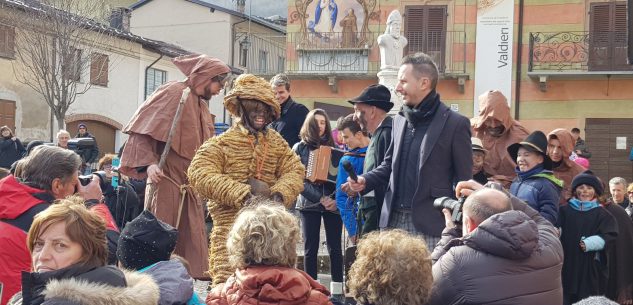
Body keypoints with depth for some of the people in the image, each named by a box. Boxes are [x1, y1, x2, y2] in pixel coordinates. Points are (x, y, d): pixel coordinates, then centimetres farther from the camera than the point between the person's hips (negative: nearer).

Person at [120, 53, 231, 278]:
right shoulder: (172, 93, -8)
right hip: (167, 179, -8)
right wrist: (149, 163, -24)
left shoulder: (202, 105, 18)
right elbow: (140, 132, -13)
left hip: (189, 185, 8)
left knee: (191, 244, 7)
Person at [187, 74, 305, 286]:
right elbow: (199, 174, -13)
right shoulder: (221, 144, -1)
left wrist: (280, 193, -12)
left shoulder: (276, 143, 16)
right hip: (231, 226, -5)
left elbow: (295, 170, 9)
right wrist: (241, 194, -21)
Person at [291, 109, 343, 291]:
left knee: (335, 248, 2)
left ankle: (338, 288, 6)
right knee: (310, 249, 2)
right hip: (309, 204, -1)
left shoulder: (332, 148, 8)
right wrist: (320, 198, -13)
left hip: (332, 204, 1)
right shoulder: (300, 148, 4)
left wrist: (336, 199, -12)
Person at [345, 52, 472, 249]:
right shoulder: (399, 120, 13)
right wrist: (365, 181, 3)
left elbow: (463, 180, -5)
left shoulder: (454, 124, -7)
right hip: (394, 220, 6)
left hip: (429, 225, -6)